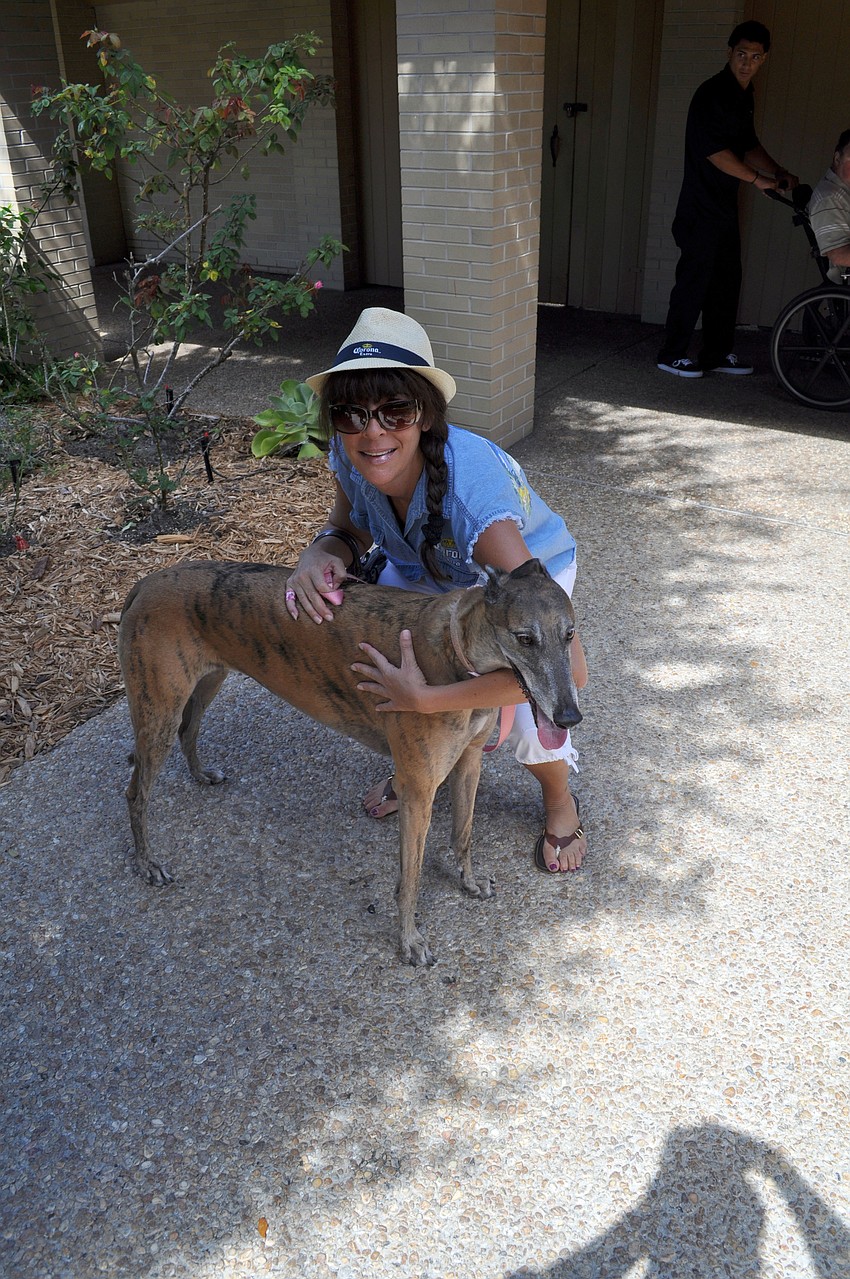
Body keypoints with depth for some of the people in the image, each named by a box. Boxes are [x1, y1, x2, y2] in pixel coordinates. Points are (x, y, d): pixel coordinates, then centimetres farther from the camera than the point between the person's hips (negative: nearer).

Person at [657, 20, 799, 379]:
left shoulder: (743, 95, 14)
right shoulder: (713, 94, -14)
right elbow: (715, 151, -21)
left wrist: (778, 172, 10)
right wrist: (758, 179, -18)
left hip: (725, 205, 9)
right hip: (701, 206, -9)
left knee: (727, 280, 11)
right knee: (695, 280, -5)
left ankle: (718, 353, 19)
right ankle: (672, 354, 5)